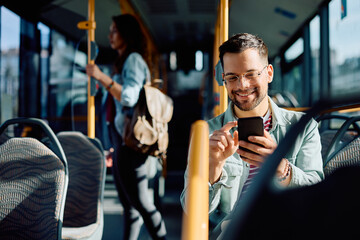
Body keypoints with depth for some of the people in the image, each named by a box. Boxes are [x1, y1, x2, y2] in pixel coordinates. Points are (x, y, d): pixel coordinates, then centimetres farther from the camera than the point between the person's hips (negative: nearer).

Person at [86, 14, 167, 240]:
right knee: (128, 203, 11)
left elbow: (130, 98, -22)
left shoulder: (134, 59, -9)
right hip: (122, 134, 10)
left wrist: (102, 77, -24)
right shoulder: (124, 61, 20)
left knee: (139, 201, -6)